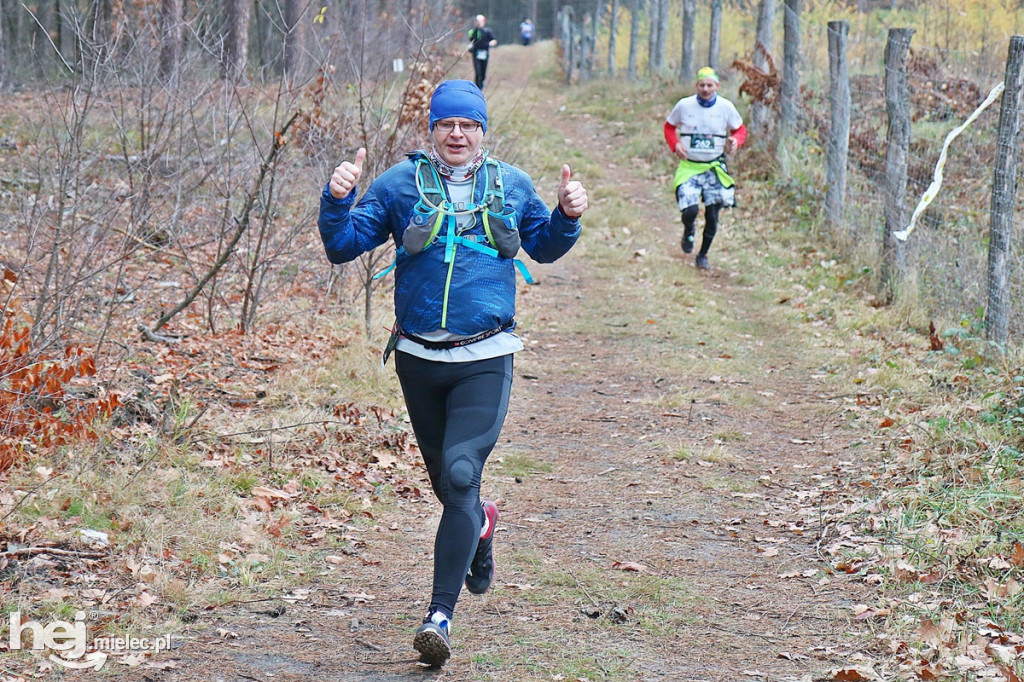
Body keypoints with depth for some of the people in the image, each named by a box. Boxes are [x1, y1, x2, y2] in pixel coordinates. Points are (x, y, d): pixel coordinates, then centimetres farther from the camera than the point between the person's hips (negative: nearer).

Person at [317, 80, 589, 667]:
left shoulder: (513, 186, 7)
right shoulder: (400, 184, 2)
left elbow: (545, 248, 22)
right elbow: (343, 246, 1)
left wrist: (568, 217, 1)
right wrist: (337, 200, -17)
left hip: (486, 360, -2)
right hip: (419, 359, 2)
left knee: (461, 475, -16)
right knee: (444, 479, 16)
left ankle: (441, 615, -14)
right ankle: (481, 523, 53)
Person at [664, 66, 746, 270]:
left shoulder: (726, 107, -3)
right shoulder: (684, 105, -6)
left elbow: (740, 130, 10)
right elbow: (669, 126, 9)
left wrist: (735, 141, -13)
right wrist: (675, 145, -9)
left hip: (714, 167, 1)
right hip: (689, 167, -1)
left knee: (712, 217, 1)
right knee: (690, 210, -17)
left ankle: (703, 255, 24)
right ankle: (688, 231, 21)